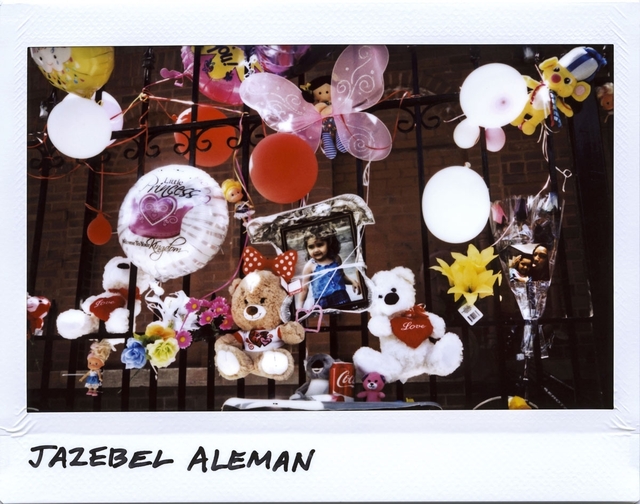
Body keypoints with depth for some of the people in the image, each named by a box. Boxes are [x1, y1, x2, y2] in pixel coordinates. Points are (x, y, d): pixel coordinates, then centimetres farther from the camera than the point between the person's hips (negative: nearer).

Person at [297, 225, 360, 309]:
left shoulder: (336, 259, 4)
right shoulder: (310, 266, -6)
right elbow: (304, 288, -2)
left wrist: (352, 280, 2)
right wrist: (299, 307, -5)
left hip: (342, 299, 3)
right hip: (322, 304, -3)